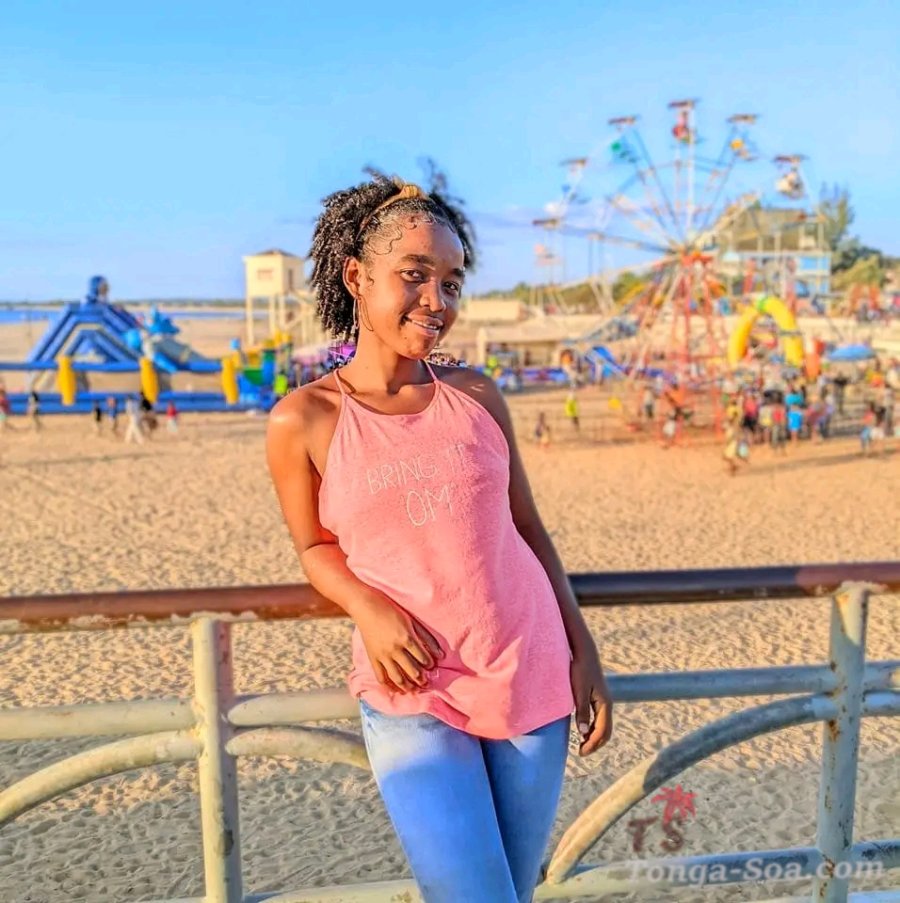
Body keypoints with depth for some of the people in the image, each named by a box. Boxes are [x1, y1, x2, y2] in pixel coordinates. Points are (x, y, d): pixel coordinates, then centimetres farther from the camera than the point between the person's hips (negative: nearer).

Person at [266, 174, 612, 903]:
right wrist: (369, 609, -15)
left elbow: (527, 528, 8)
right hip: (412, 701, -3)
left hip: (533, 680, 3)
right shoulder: (303, 421, -7)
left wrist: (584, 651, 6)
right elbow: (316, 547, 6)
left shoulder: (477, 396, 0)